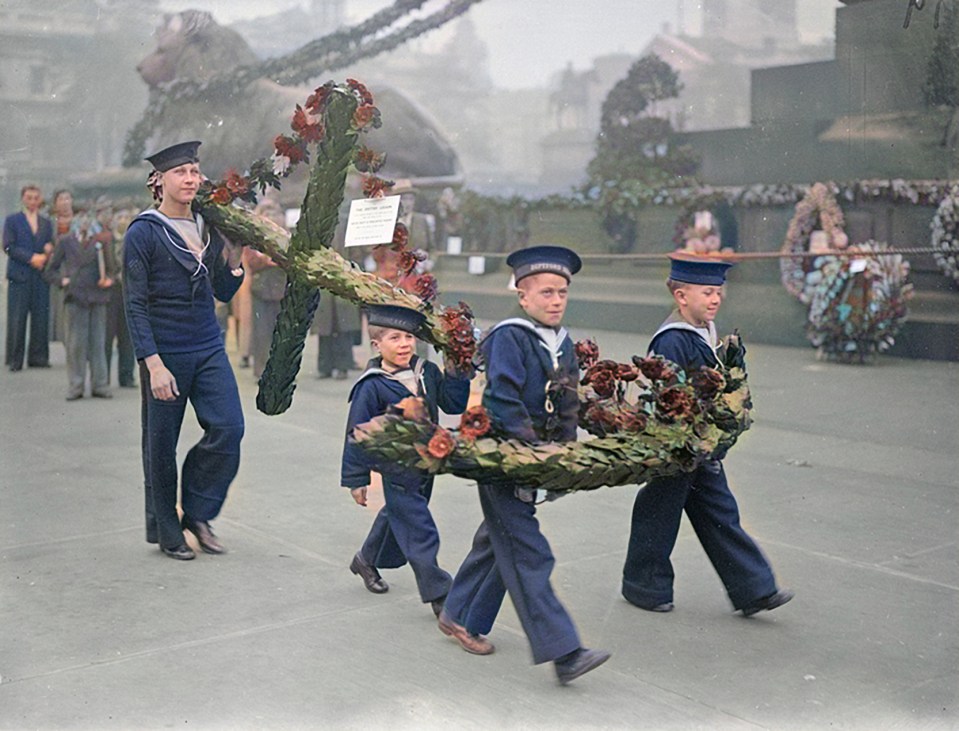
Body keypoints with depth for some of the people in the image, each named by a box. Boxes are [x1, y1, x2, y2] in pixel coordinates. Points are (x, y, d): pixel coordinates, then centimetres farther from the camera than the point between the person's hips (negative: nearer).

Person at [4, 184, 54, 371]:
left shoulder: (46, 222, 18)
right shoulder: (12, 220, 7)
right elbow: (9, 247, -3)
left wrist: (46, 255, -6)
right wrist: (31, 258, -13)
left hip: (41, 276, 3)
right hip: (19, 276, -3)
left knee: (41, 317, 0)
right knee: (17, 319, -5)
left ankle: (38, 357, 8)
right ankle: (14, 359, 0)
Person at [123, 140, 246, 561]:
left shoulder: (207, 228, 10)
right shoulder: (143, 233, -7)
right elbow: (135, 305, -10)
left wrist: (235, 258, -1)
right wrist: (153, 364, -18)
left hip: (209, 350, 5)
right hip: (165, 354, -5)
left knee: (229, 428, -8)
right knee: (161, 445, 5)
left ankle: (197, 513, 11)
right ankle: (166, 532, 21)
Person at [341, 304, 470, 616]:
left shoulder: (427, 372, 1)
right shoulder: (371, 387, -16)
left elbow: (454, 405, 2)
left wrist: (455, 372, -11)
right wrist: (356, 479, -9)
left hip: (426, 461, 7)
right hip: (397, 467, -7)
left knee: (397, 517, 25)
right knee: (419, 531, -4)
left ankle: (367, 560, 48)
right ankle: (437, 593, 8)